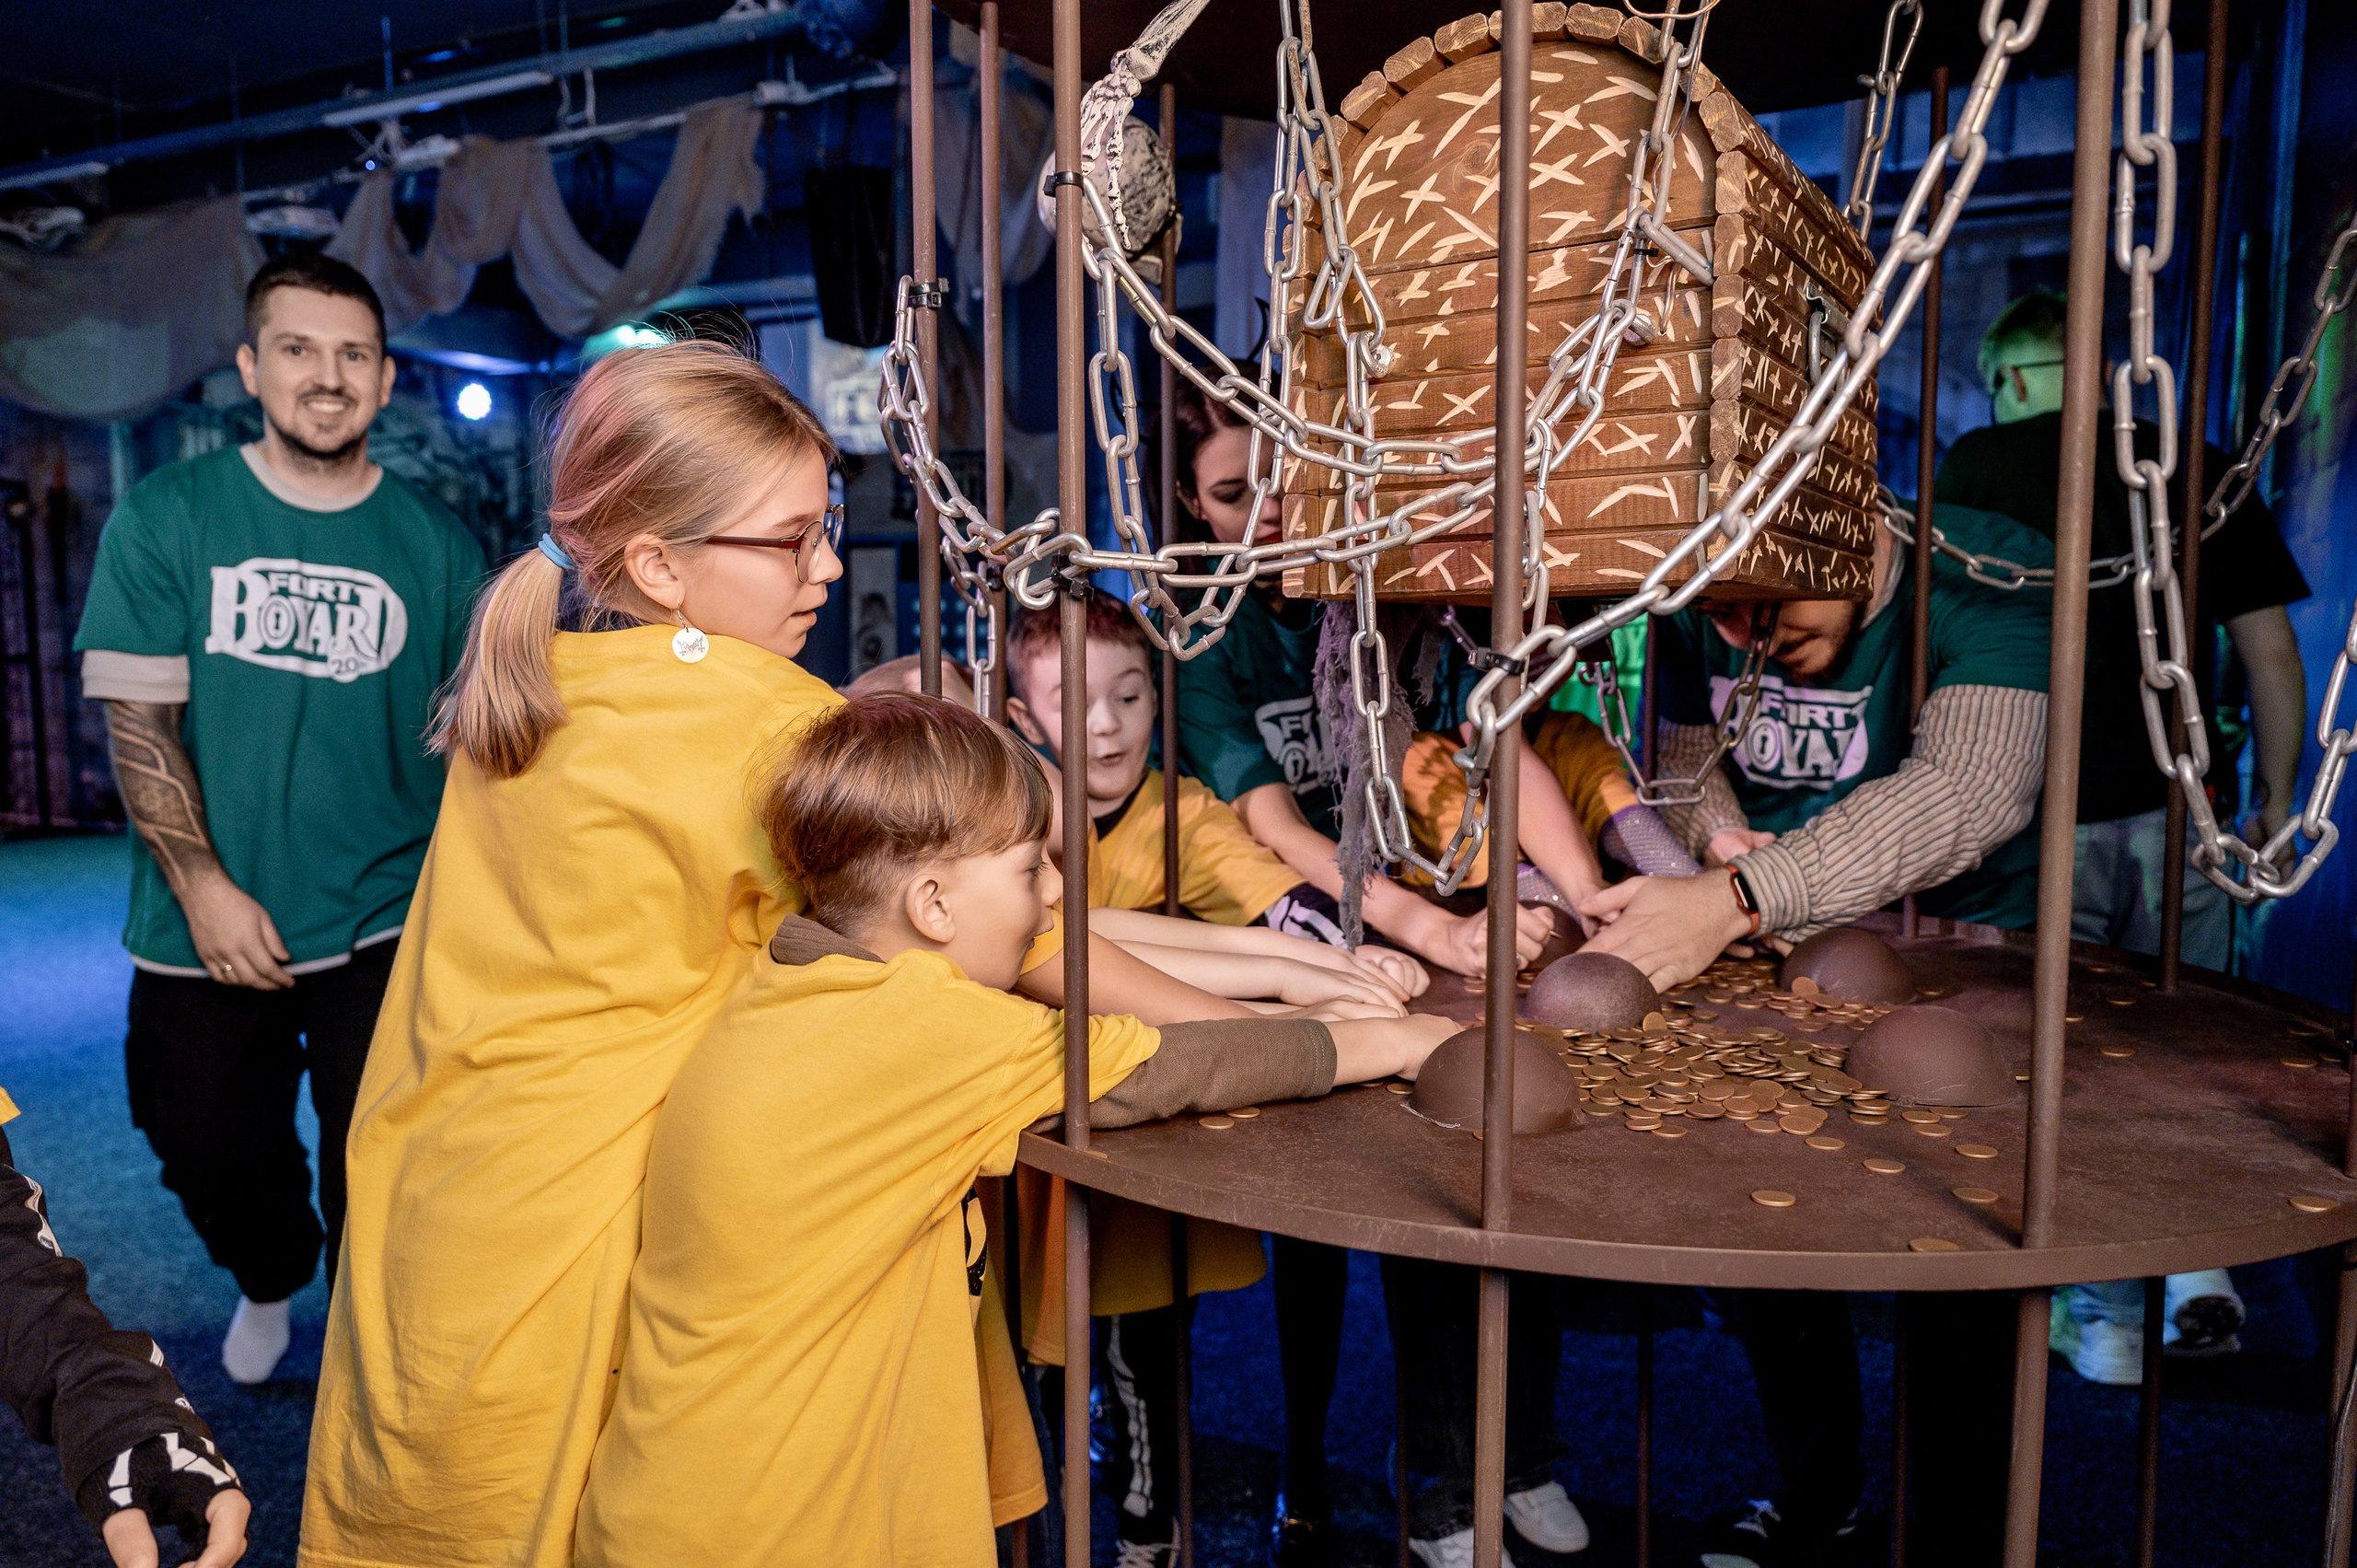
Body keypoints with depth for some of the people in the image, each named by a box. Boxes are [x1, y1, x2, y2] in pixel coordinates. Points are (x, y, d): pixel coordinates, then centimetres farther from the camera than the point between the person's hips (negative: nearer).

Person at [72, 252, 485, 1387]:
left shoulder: (434, 540, 0)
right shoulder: (164, 518, -2)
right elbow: (136, 716, -4)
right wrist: (203, 888, -12)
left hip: (388, 927, -1)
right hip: (206, 929, 1)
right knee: (216, 1160, 17)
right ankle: (271, 1282, 49)